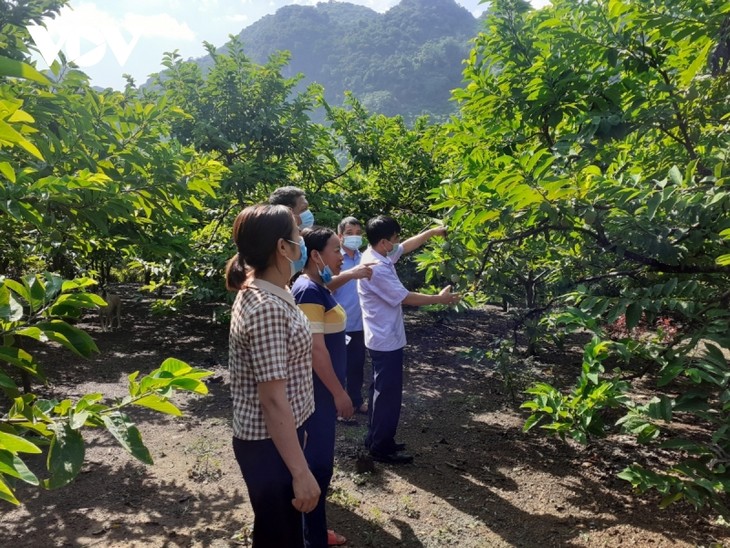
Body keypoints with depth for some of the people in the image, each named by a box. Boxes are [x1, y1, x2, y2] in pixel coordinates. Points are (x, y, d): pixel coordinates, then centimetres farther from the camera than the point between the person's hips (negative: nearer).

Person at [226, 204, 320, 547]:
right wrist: (301, 472, -22)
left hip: (279, 434, 9)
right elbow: (273, 399, -27)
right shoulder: (266, 309, -28)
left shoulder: (259, 293, 3)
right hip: (270, 444, -9)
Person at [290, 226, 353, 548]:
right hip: (316, 391, -10)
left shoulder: (319, 288, 9)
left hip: (322, 390, 10)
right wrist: (339, 393, -18)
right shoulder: (308, 291, -21)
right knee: (317, 463, 4)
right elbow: (315, 348, -24)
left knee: (318, 461, 19)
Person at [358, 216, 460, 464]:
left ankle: (375, 439, 30)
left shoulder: (377, 256, 4)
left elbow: (407, 246, 18)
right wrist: (440, 298, -10)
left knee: (381, 390, 18)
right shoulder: (376, 268, -26)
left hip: (381, 338, 10)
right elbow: (405, 298, -21)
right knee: (389, 393, 1)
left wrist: (433, 231, 15)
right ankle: (381, 448, 13)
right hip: (387, 341, -10)